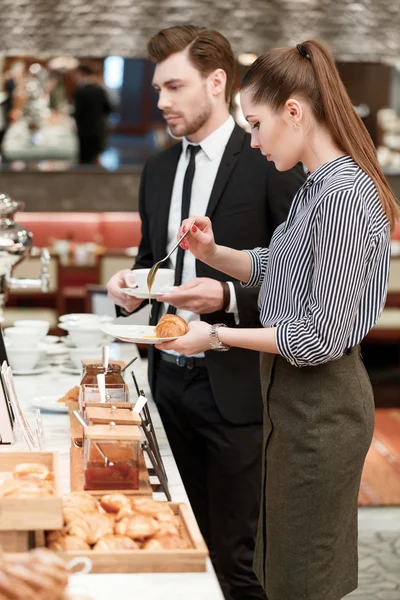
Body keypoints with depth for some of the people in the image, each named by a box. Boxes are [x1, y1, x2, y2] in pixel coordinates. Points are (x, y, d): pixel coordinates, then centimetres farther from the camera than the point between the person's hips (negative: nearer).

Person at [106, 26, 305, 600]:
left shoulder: (270, 164, -10)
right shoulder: (158, 169, 11)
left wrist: (229, 296, -25)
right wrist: (132, 280, 0)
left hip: (235, 387, -6)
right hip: (169, 377, 6)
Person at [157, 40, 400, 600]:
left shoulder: (345, 195, -23)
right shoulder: (316, 185, 8)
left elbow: (321, 338, -24)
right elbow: (278, 268, 19)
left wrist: (217, 336, -17)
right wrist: (213, 253, 1)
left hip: (320, 401, -9)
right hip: (293, 391, 9)